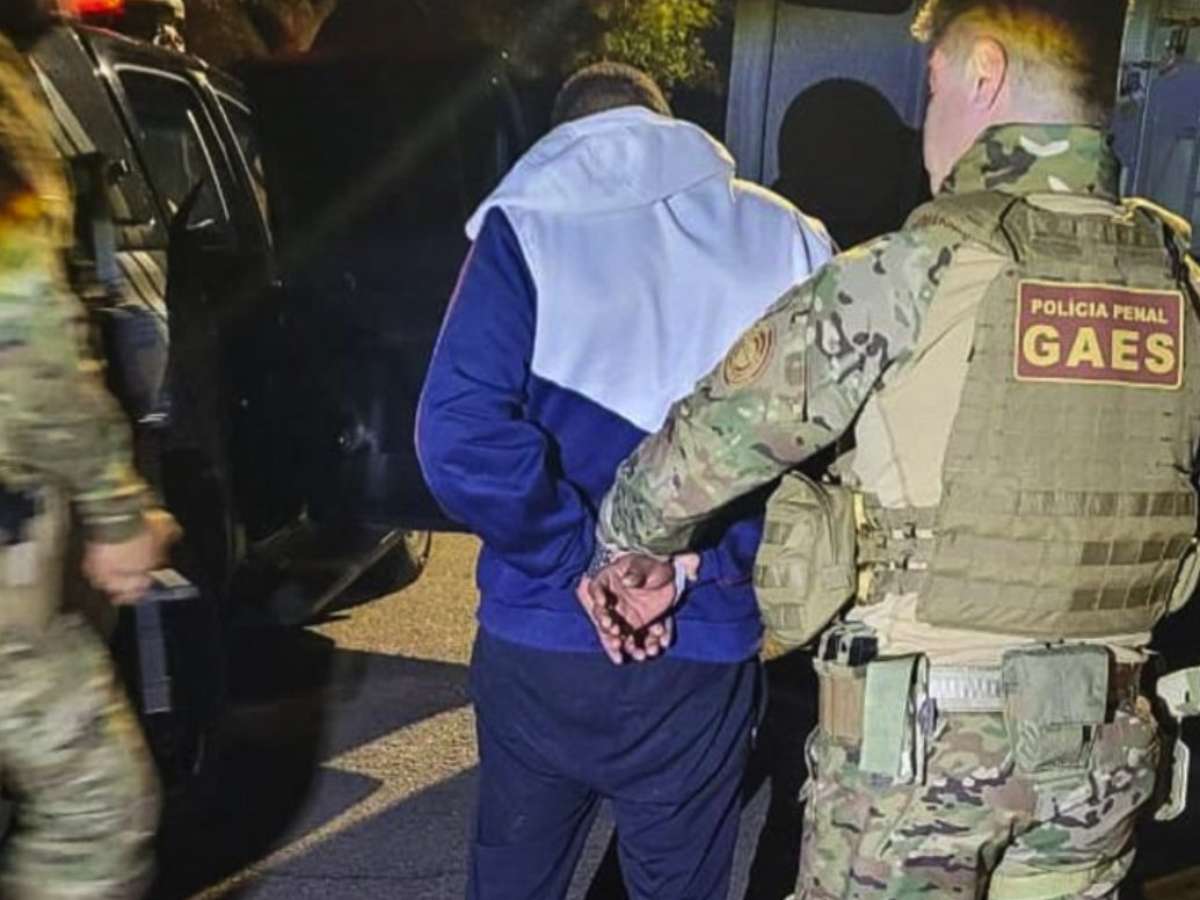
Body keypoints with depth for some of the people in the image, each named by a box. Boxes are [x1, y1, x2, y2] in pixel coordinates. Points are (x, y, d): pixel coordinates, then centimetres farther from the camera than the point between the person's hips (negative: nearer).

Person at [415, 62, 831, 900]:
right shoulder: (788, 241, 0)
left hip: (544, 637, -1)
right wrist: (732, 553, 1)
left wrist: (575, 549, -11)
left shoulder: (530, 225, -6)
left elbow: (461, 434, -20)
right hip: (705, 649, 1)